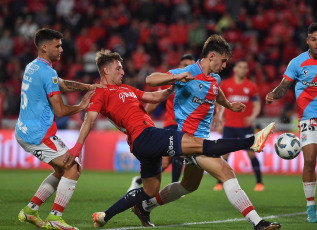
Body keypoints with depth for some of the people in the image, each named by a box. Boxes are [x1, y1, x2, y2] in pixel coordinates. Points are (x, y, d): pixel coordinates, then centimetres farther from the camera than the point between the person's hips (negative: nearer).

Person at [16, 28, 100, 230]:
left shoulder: (32, 67, 14)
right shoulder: (48, 73, -17)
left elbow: (62, 84, 21)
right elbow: (60, 111, -17)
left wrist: (88, 87, 8)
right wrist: (82, 106, 0)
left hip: (24, 132, 10)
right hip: (39, 134, -10)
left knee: (61, 170, 19)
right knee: (72, 168, -8)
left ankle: (30, 209, 17)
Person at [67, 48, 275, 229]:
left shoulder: (126, 90, 24)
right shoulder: (101, 93, -1)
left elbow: (156, 97, 23)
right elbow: (90, 118, -15)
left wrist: (174, 83, 7)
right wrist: (78, 146, -28)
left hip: (147, 143, 10)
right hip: (144, 136, -10)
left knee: (150, 190, 21)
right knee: (201, 145, -15)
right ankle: (252, 142, -22)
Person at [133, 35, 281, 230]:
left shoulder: (215, 79, 11)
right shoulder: (188, 74, -14)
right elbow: (150, 80, -20)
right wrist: (176, 76, -34)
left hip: (202, 138, 10)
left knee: (189, 185, 24)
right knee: (227, 173, -20)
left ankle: (145, 206, 39)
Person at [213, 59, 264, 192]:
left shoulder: (251, 86, 3)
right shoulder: (225, 85, 3)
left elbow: (257, 105, 6)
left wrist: (252, 116, -14)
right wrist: (220, 121, 5)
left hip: (246, 126, 0)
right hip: (229, 125, 0)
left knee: (251, 153, -5)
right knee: (225, 153, -5)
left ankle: (259, 183, 4)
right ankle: (220, 183, 3)